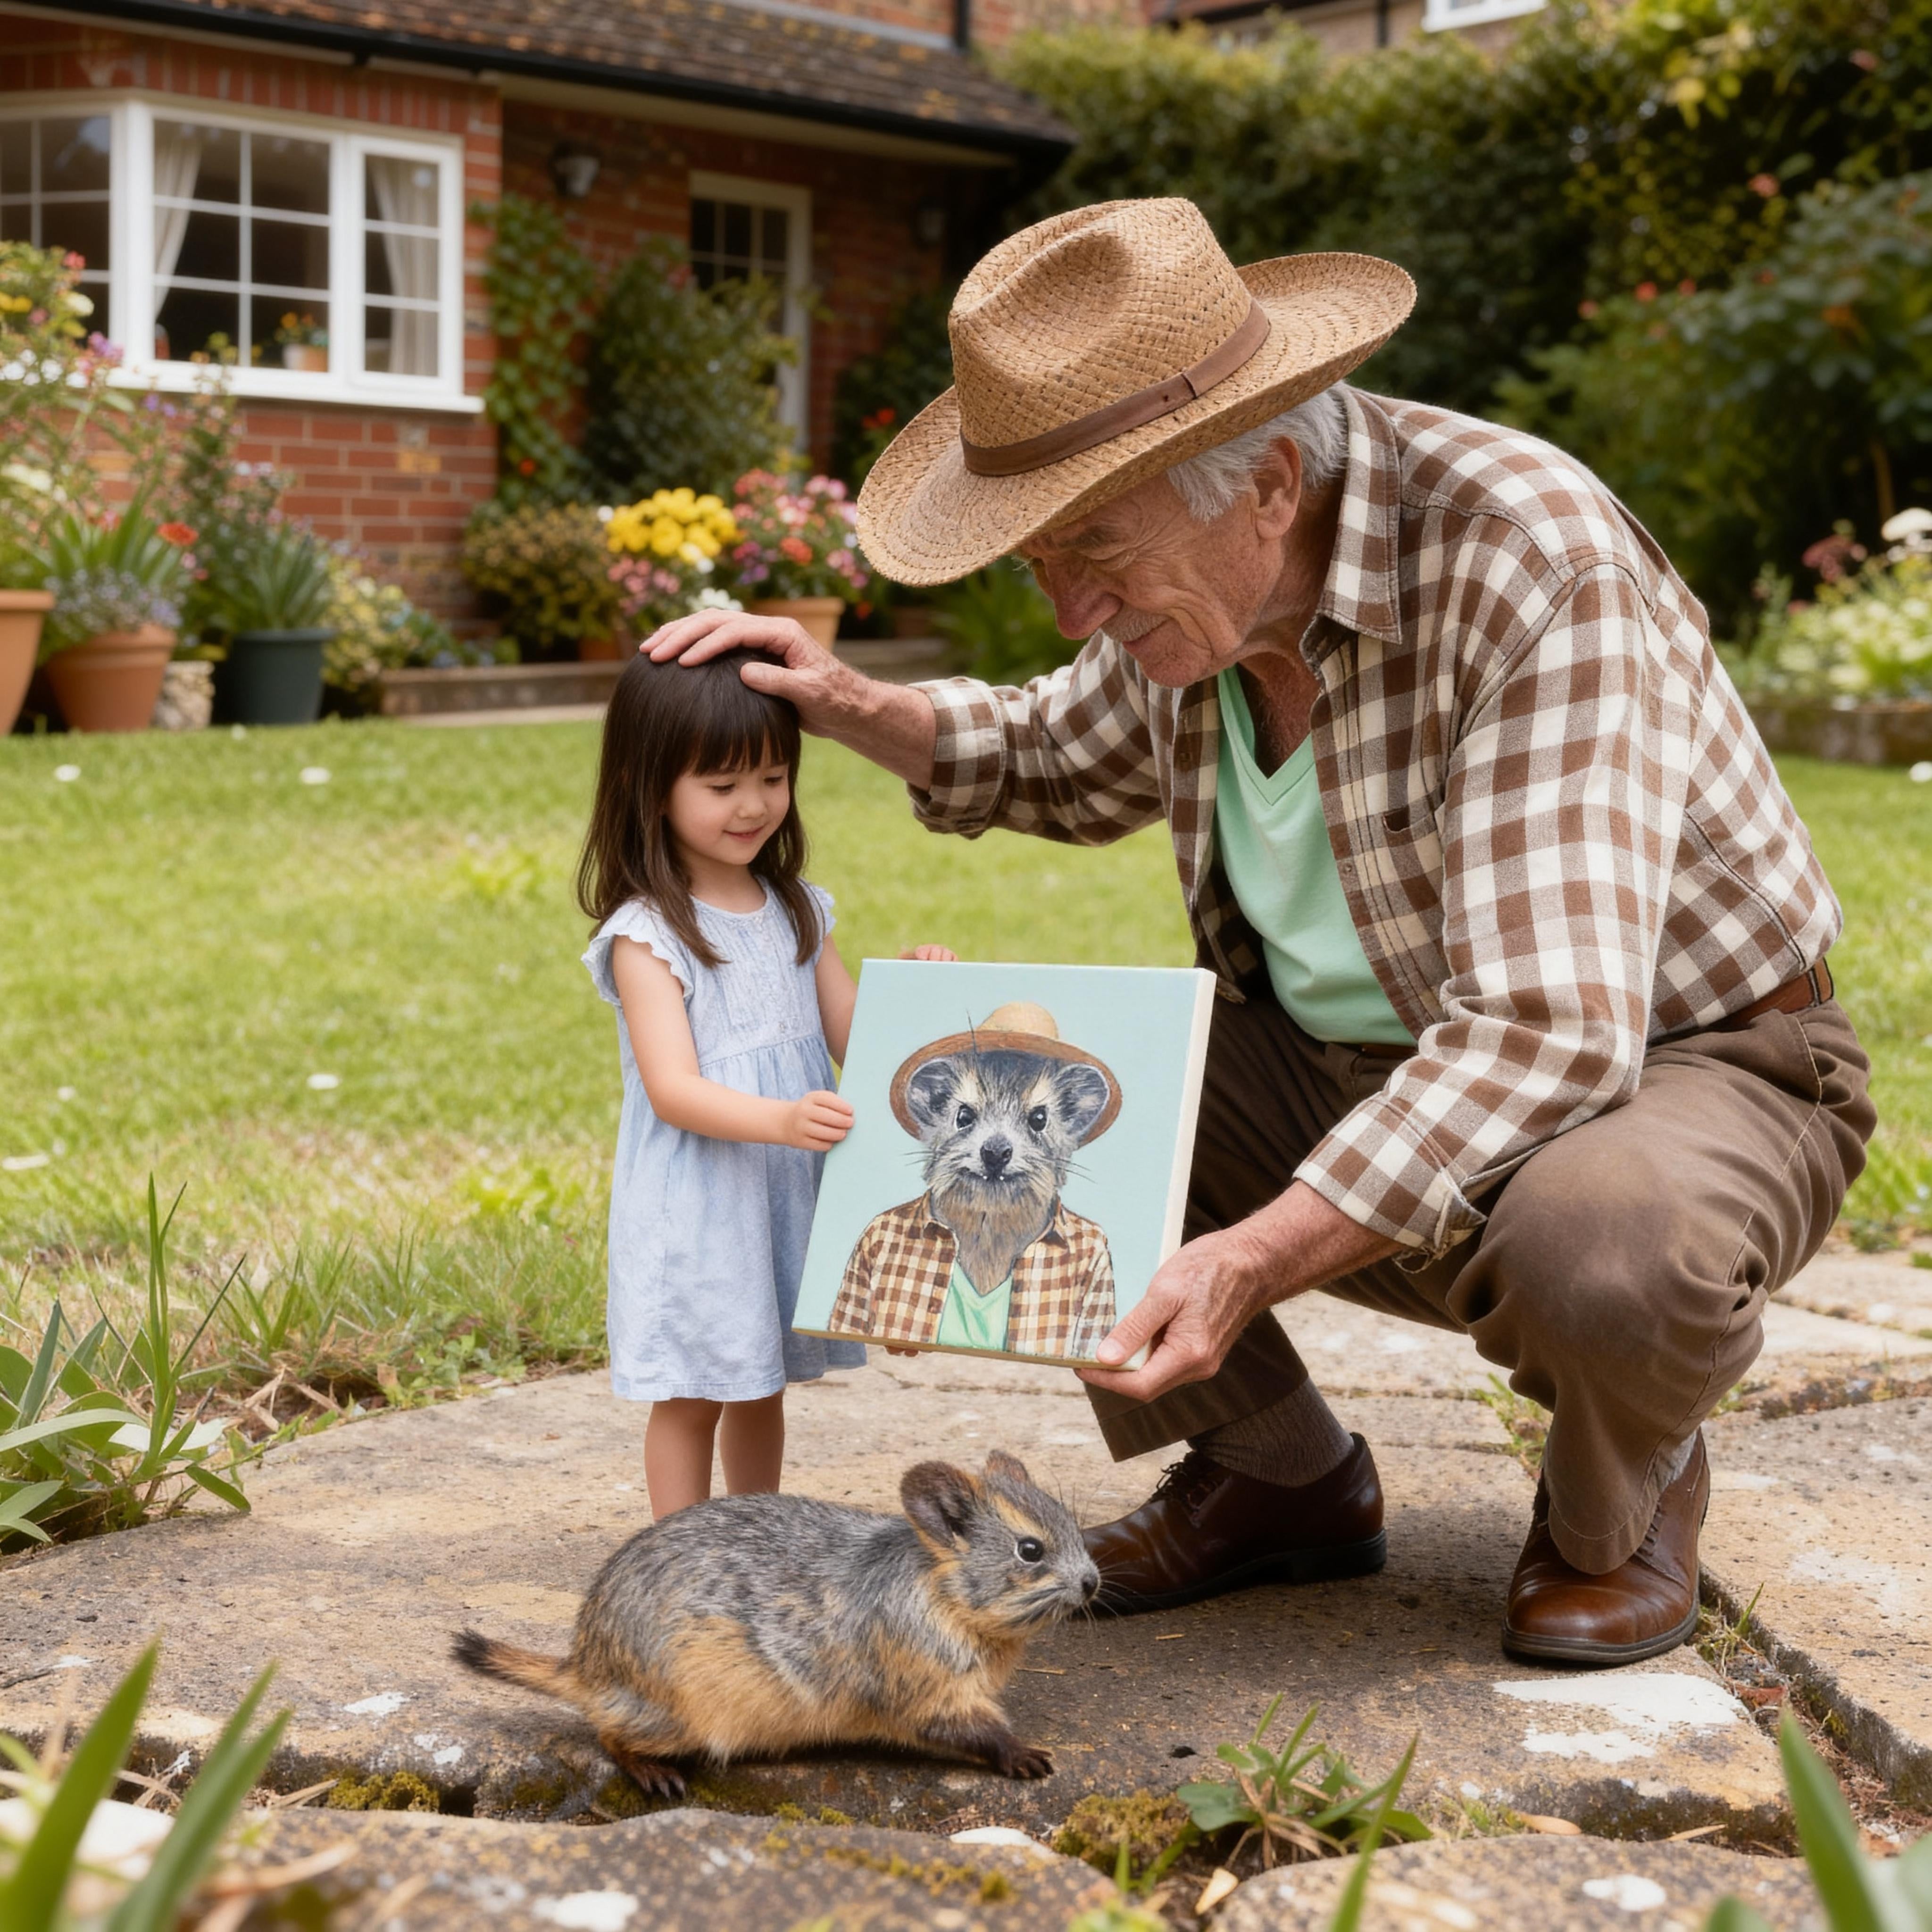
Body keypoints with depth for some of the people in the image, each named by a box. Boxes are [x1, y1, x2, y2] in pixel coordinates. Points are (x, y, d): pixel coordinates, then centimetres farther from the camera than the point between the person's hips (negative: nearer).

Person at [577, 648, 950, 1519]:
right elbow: (673, 1090, -21)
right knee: (691, 1397, 3)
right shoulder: (646, 934, -13)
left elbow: (853, 1040, 8)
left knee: (761, 1384, 18)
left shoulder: (799, 912, 8)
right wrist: (781, 1120, -37)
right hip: (694, 1208, -6)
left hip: (789, 1193, 6)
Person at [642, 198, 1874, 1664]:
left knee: (1598, 1242, -41)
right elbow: (1067, 769, 18)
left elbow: (1548, 1035, -35)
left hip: (1680, 1067, -6)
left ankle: (1627, 1482, -2)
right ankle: (1279, 1480, 9)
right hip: (1350, 1071, 7)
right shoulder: (1202, 575, -6)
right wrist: (850, 707, -1)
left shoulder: (1534, 569, -29)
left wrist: (1256, 1259, -41)